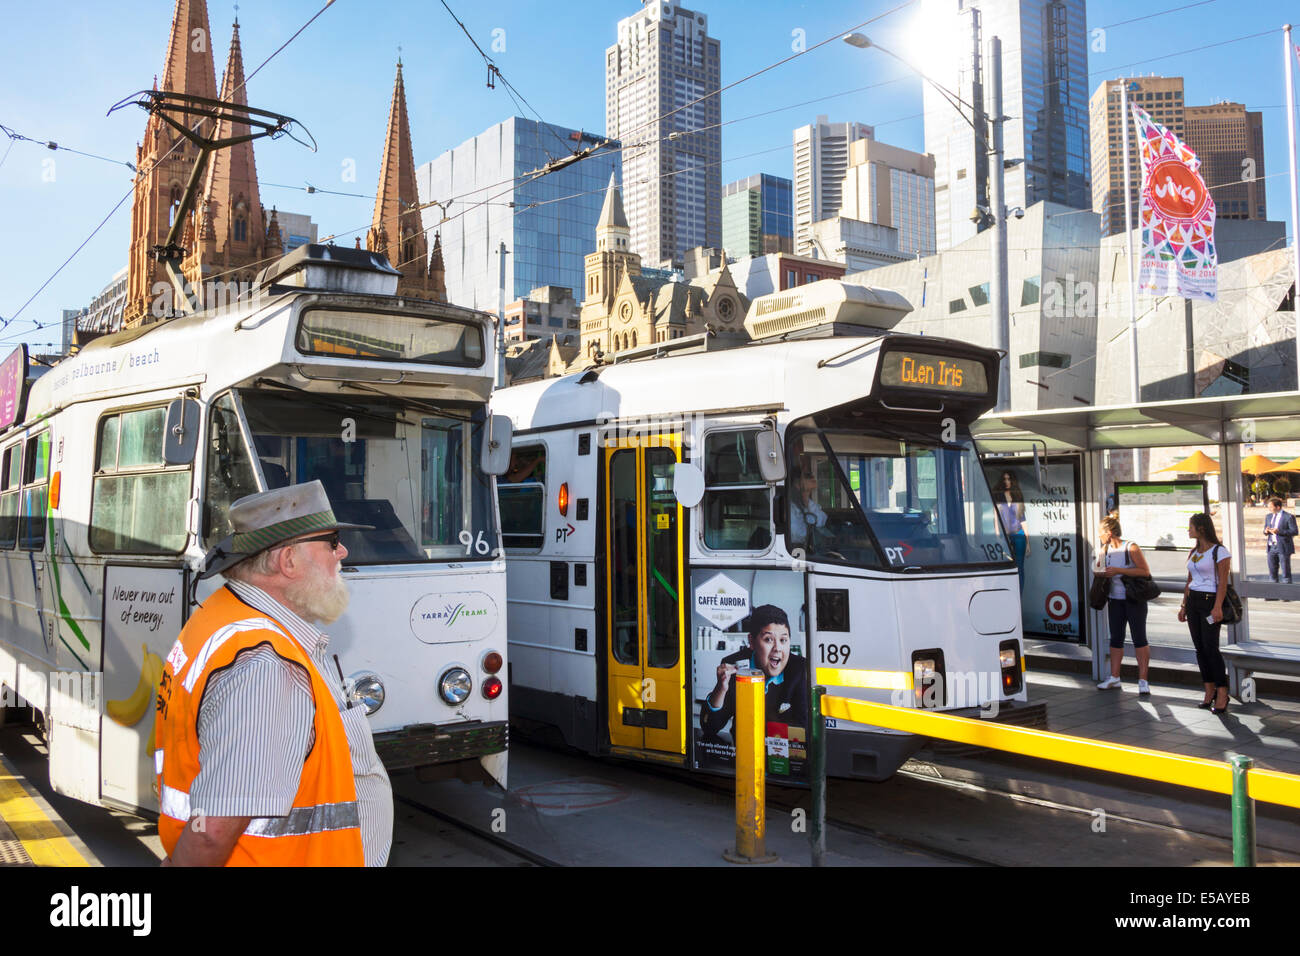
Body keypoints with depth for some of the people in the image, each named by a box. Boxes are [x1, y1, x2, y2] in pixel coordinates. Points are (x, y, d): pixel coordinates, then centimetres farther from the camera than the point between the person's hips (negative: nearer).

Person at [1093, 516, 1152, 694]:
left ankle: (1143, 680, 2)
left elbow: (1145, 571, -17)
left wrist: (1118, 571, -21)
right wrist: (1100, 572, -5)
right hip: (1115, 599, 6)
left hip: (1134, 599, -6)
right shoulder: (1105, 549, 7)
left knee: (1139, 638, -3)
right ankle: (1114, 677, 18)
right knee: (1115, 638, 10)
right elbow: (1099, 569, 19)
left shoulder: (1131, 548, -12)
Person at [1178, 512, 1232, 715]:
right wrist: (1184, 605, 15)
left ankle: (1222, 695, -7)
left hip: (1210, 601, -8)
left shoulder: (1219, 551, -7)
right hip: (1193, 601, 8)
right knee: (1200, 648, 6)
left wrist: (1217, 607, -21)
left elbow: (1223, 582, -13)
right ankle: (1209, 694, 11)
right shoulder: (1193, 553, 15)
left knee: (1210, 647, -11)